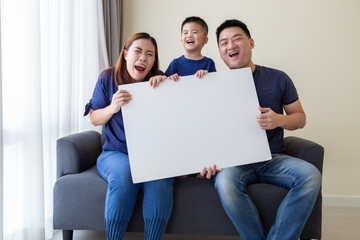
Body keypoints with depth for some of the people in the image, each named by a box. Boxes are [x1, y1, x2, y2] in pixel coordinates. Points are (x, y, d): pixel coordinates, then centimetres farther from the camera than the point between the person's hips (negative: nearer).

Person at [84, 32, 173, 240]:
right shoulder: (108, 78, 5)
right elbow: (94, 118, 8)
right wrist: (112, 108, -13)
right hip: (116, 153, 0)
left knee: (160, 180, -33)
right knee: (124, 176, -34)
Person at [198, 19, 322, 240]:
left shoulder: (277, 79, 6)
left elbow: (300, 117, 11)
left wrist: (279, 120, -12)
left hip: (272, 159, 2)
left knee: (311, 175, -28)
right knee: (225, 183, -36)